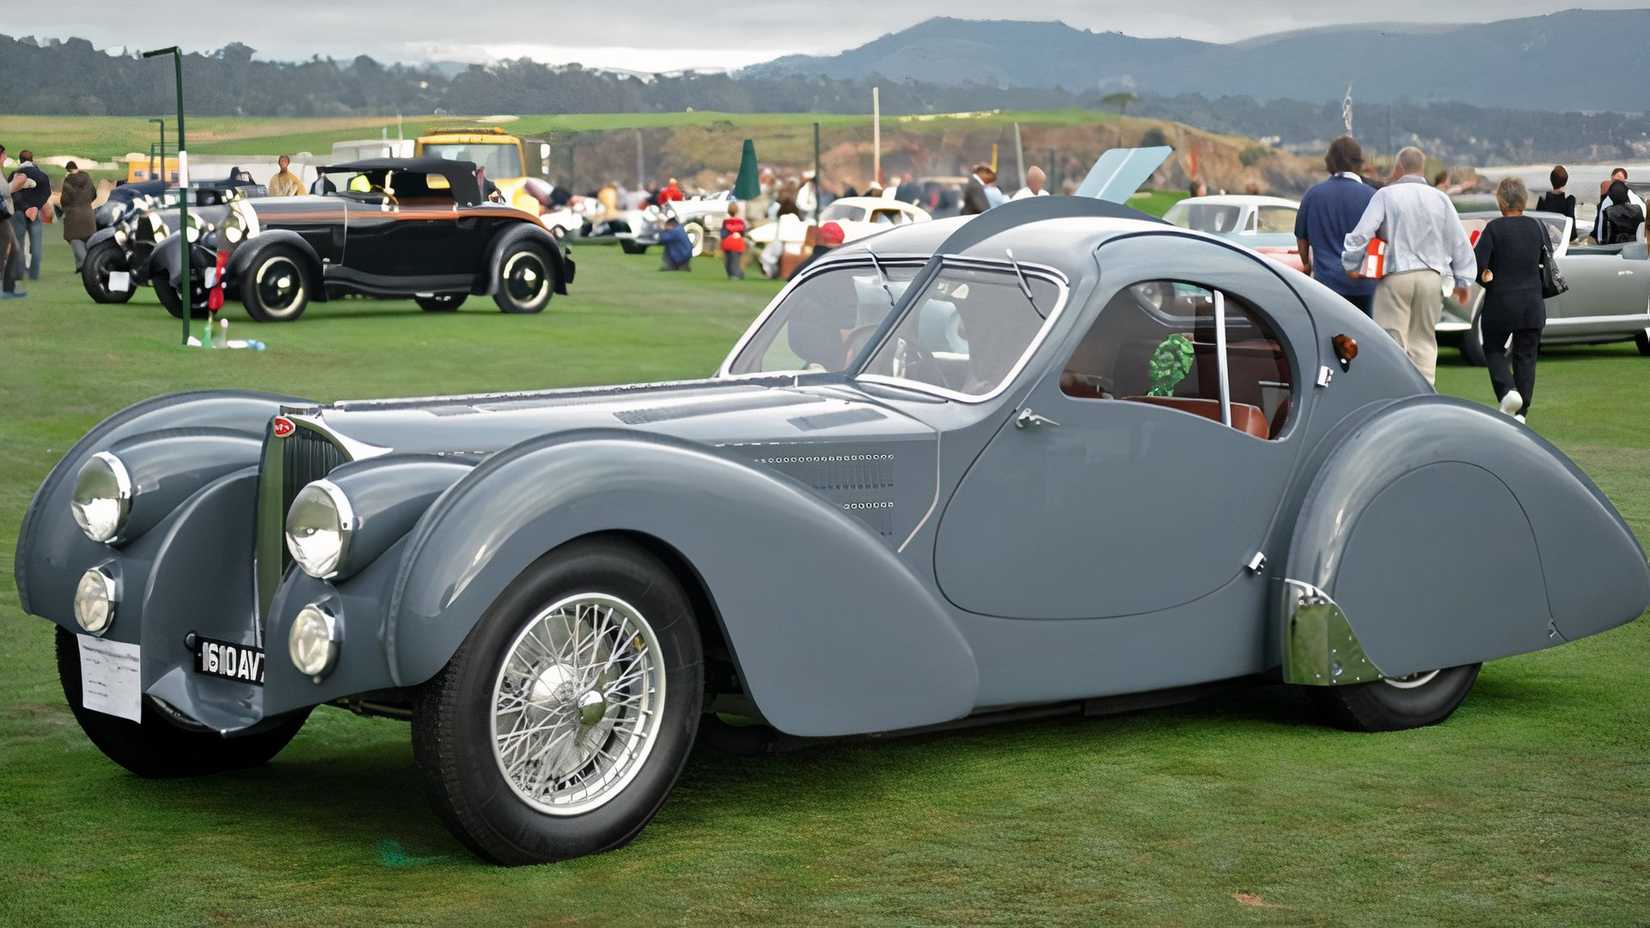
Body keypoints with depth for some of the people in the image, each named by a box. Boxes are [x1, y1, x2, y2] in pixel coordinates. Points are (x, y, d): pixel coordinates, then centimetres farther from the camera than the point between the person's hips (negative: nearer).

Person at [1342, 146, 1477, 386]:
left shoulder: (1386, 195, -3)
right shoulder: (1440, 199, 9)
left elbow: (1361, 234, -10)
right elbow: (1460, 242, 11)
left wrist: (1351, 265, 3)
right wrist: (1462, 281, 19)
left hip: (1396, 277, -4)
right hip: (1432, 278, 4)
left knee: (1392, 341, -3)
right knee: (1424, 341, 10)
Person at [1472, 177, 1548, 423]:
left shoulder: (1494, 228, -12)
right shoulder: (1538, 227, 1)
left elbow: (1477, 264, -16)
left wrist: (1486, 280, 2)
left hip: (1500, 302, -3)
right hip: (1533, 302, 3)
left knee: (1493, 350, 15)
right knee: (1526, 356, 10)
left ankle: (1508, 391, -9)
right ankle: (1521, 412, 10)